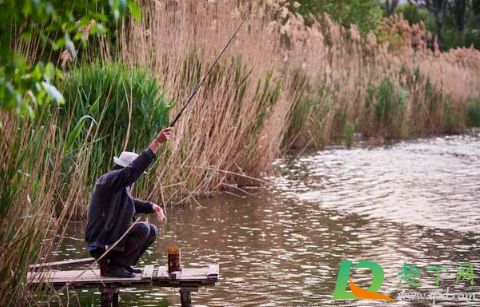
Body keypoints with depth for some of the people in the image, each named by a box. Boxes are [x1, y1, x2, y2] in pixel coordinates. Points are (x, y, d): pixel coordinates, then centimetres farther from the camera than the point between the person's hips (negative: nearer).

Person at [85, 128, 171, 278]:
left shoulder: (122, 186, 12)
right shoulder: (109, 179, -18)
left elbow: (131, 203, 26)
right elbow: (134, 169, -31)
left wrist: (152, 206, 6)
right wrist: (157, 142, -33)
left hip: (110, 237, 10)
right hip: (101, 244, -10)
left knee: (152, 231, 13)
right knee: (143, 229, -23)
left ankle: (122, 264, 11)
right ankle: (114, 266, -13)